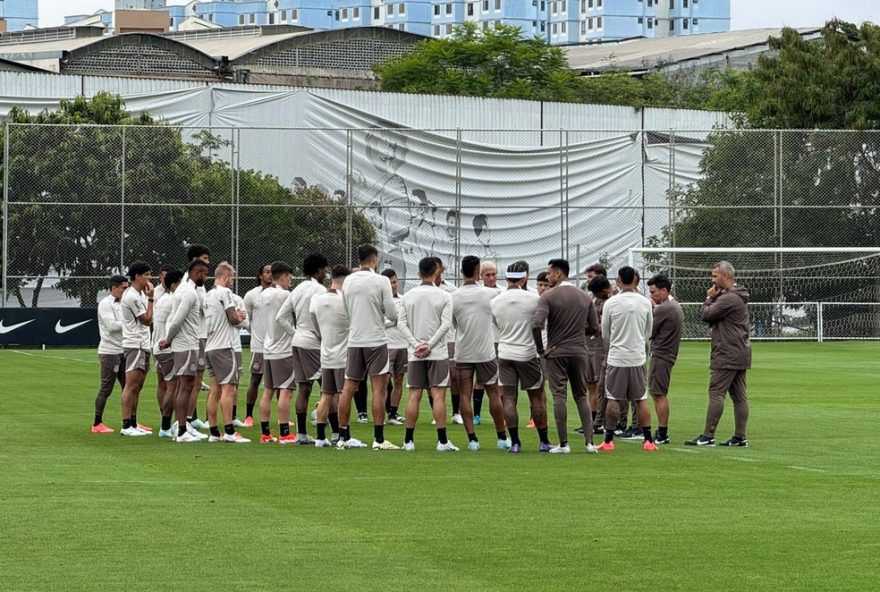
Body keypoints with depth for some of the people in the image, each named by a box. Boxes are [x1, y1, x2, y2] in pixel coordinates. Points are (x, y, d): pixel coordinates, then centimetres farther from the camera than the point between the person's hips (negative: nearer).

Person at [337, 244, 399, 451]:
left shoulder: (348, 281, 5)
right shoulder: (381, 281, -10)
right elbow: (392, 315, -9)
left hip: (354, 340, 5)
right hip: (376, 340, -5)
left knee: (348, 389, 9)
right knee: (379, 389, -4)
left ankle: (343, 437, 11)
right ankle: (379, 439, -8)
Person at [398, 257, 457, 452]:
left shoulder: (408, 296, 5)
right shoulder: (444, 296, -3)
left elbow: (401, 323, 1)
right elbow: (446, 324, -10)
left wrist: (416, 345, -4)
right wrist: (429, 345, -9)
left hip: (415, 354, 3)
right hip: (437, 354, -3)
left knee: (414, 395, 5)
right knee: (438, 395, -3)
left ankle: (409, 440, 3)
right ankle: (442, 441, -7)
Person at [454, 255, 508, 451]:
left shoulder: (454, 297, -3)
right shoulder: (489, 293, -7)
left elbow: (453, 324, 9)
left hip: (462, 353, 1)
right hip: (486, 352, -1)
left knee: (465, 395, 2)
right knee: (494, 393, 9)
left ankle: (472, 438, -4)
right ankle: (502, 437, 14)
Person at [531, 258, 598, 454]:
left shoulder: (548, 296, -9)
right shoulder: (584, 297, 6)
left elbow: (536, 325, -21)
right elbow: (594, 328, 9)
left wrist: (541, 349, -9)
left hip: (556, 353, -4)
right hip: (579, 352, 4)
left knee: (559, 396, -1)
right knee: (581, 396, 12)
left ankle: (563, 443, -3)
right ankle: (589, 440, 4)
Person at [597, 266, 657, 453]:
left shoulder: (611, 304, -7)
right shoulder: (645, 303, -1)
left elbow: (605, 335, 3)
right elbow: (648, 333, 11)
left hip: (616, 357, -2)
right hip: (638, 357, 2)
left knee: (613, 400, 3)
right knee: (641, 399, 8)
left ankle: (608, 441, 3)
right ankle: (648, 440, 5)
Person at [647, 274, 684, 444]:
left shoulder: (663, 309, -16)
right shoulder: (676, 306, 15)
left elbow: (649, 332, -12)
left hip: (660, 355, -10)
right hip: (669, 354, 10)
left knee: (659, 394, -7)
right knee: (657, 394, 15)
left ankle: (662, 434, -6)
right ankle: (662, 432, 17)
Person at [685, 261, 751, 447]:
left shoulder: (728, 298, -16)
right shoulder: (738, 297, 18)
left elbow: (706, 314, -15)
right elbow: (712, 317, 18)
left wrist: (710, 298, 0)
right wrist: (714, 298, 3)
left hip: (727, 355, -10)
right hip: (740, 354, 10)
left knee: (716, 393, -9)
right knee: (739, 395, 8)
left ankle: (708, 436, -10)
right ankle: (740, 437, 9)